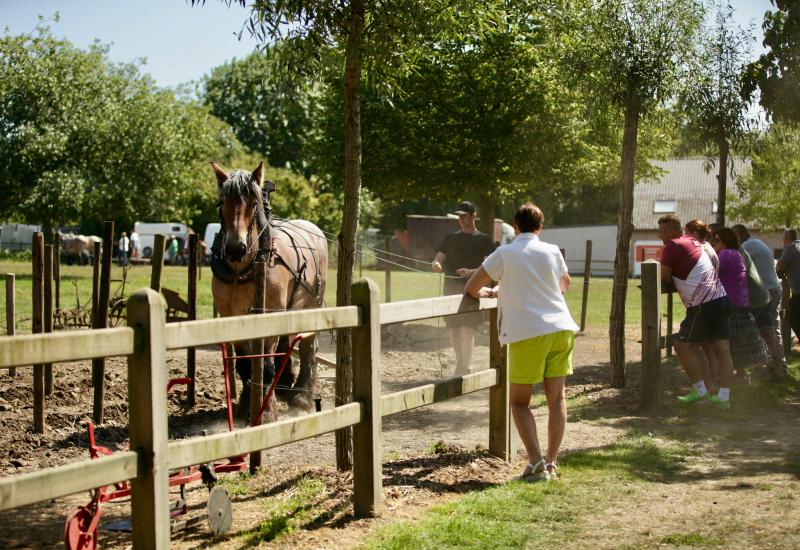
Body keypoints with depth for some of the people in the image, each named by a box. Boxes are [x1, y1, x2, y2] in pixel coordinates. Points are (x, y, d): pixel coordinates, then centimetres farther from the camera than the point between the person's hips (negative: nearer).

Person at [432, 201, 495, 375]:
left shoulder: (483, 240, 2)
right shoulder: (450, 238, 14)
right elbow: (439, 259, 10)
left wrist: (471, 272, -20)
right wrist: (436, 264, -15)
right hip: (451, 288, 4)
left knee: (468, 329, -12)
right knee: (454, 328, 8)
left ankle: (466, 368, -12)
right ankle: (459, 365, 20)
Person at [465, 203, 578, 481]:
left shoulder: (504, 254, -1)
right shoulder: (552, 252, 9)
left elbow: (471, 288, 1)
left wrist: (490, 292, 22)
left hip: (526, 333, -3)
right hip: (561, 328, 4)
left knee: (519, 401, 7)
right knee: (556, 398, 11)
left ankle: (536, 462, -6)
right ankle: (551, 463, 9)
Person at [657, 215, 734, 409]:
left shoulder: (672, 246, -10)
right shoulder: (693, 241, 17)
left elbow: (664, 276, -8)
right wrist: (674, 277, 14)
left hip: (703, 305, -9)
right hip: (720, 298, 9)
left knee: (682, 345, -1)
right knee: (721, 349, 7)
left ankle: (701, 391, 1)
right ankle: (724, 396, 7)